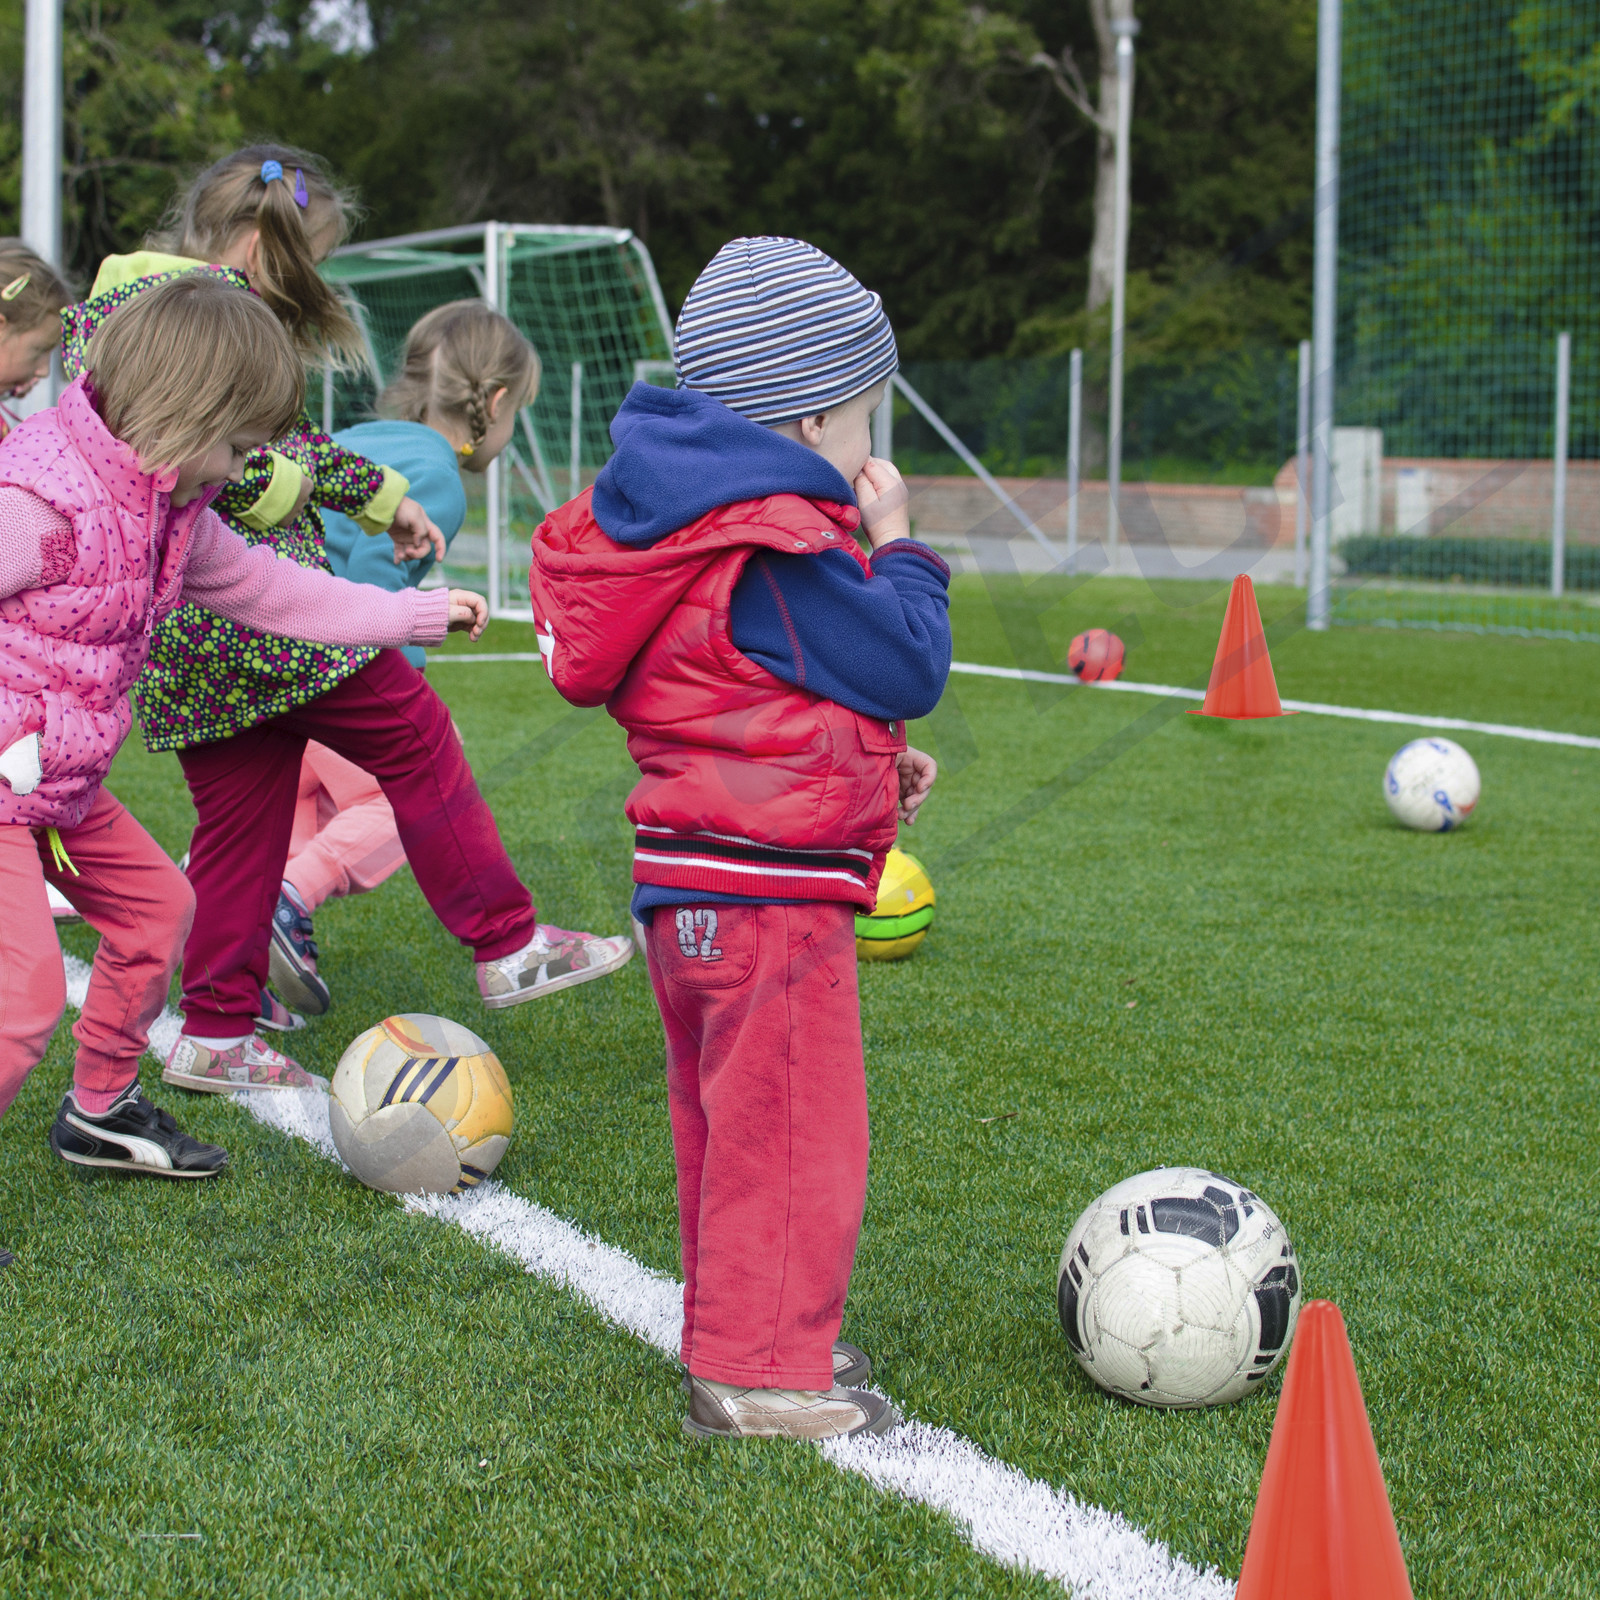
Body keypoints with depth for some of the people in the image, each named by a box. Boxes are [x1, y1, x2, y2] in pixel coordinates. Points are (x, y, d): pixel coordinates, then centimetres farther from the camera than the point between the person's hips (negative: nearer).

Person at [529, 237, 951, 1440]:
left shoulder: (698, 526, 13)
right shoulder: (782, 552, -20)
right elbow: (908, 669, -15)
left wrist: (869, 759, 18)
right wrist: (897, 547, -1)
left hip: (694, 885, 11)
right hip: (769, 889, -11)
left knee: (731, 1124, 19)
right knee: (797, 1130, -3)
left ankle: (745, 1333, 32)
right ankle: (762, 1373, 3)